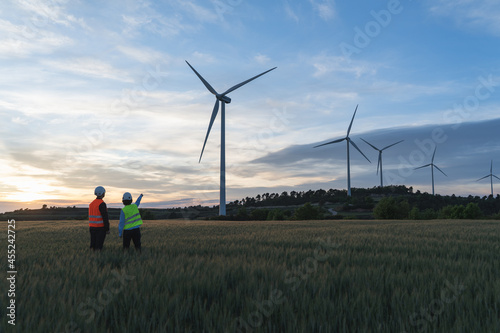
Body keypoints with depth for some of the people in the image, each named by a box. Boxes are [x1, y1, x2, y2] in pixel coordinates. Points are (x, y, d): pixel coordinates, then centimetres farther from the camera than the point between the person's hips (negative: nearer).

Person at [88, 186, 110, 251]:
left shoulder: (91, 204, 12)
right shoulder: (102, 204, -15)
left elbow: (91, 217, 16)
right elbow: (105, 217, -18)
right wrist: (107, 229, -13)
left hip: (92, 227, 8)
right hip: (100, 228, -8)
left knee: (93, 245, 10)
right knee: (98, 246, -4)